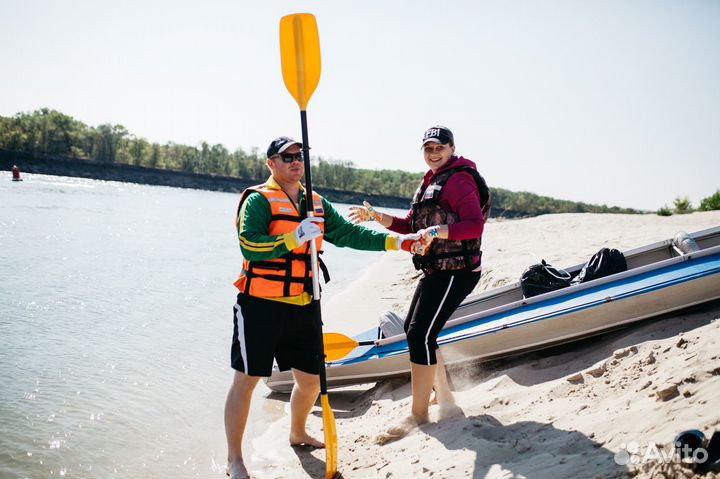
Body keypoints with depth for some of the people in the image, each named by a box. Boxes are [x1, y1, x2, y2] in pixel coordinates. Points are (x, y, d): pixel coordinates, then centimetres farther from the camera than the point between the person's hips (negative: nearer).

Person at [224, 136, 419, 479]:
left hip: (303, 308, 7)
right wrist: (294, 238, -25)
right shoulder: (258, 200, -7)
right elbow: (249, 245, -18)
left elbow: (348, 234, 10)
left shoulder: (317, 204, 14)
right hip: (260, 306, -6)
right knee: (246, 380, 2)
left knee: (311, 378, 15)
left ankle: (297, 434, 43)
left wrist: (395, 241, 2)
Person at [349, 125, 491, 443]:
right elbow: (411, 227, 18)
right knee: (414, 329, 16)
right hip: (435, 271, 11)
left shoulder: (459, 179, -12)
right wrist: (376, 217, 6)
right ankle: (445, 398, 29)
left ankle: (418, 414, 0)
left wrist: (437, 231, -34)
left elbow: (475, 225, -22)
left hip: (456, 272, -11)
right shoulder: (431, 182, 18)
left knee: (421, 334, -13)